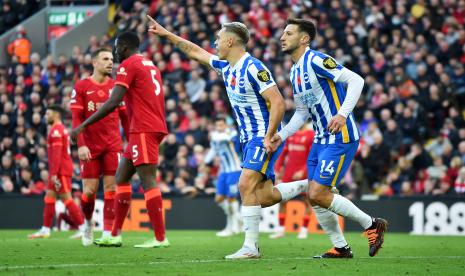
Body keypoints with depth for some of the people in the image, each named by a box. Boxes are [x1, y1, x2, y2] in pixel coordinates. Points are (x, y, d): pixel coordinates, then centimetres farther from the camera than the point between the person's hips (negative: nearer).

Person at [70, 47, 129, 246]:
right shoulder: (81, 87, 0)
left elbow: (124, 117, 12)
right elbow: (76, 118, -4)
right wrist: (81, 145, -14)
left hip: (113, 146, 2)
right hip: (90, 147, -2)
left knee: (111, 188, -5)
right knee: (89, 190, -1)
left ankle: (108, 233, -3)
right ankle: (88, 223, 26)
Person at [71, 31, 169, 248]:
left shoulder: (128, 65, -7)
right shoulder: (150, 65, 21)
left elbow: (113, 103, -16)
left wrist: (83, 126, -13)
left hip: (143, 130, -9)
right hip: (155, 127, 9)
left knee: (148, 181, -10)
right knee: (121, 178, 12)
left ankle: (160, 238, -11)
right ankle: (115, 235, 12)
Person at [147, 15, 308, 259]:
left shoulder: (253, 68, -18)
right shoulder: (226, 67, 9)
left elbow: (277, 102, -22)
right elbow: (196, 52, 23)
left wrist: (269, 138, -26)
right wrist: (166, 34, 23)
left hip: (264, 138, -9)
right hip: (249, 139, 9)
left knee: (246, 185, -19)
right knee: (264, 197, 3)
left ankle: (250, 246, -16)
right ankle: (308, 186, 23)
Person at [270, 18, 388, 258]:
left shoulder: (316, 61, -14)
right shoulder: (295, 72, 14)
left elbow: (355, 80, -21)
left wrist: (342, 114, -30)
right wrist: (282, 135, 11)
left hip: (340, 138, -9)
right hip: (321, 139, 9)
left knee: (318, 195, -13)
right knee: (314, 198, 5)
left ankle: (372, 225, 2)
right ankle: (341, 248, 15)